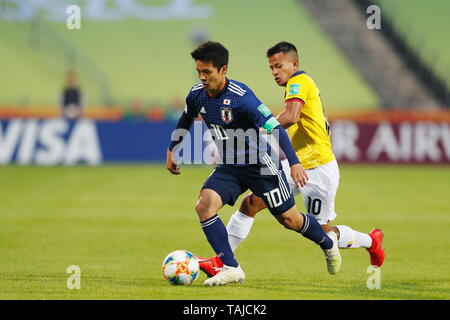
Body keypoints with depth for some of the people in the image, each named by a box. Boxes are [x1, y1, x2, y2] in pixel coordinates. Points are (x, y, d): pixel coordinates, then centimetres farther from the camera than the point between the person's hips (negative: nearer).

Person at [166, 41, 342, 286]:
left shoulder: (241, 97, -27)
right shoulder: (197, 95, -7)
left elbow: (274, 127, -26)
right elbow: (186, 119, 18)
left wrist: (294, 163, -32)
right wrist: (171, 150, 19)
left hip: (260, 165, -5)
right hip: (229, 167, 5)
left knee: (288, 219, 6)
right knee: (204, 205, -20)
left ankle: (328, 244, 38)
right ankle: (231, 268, -14)